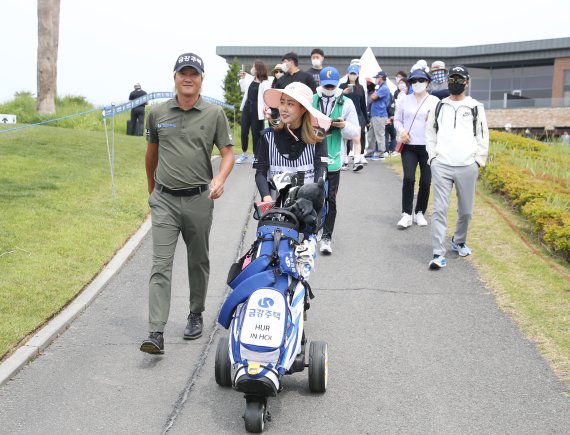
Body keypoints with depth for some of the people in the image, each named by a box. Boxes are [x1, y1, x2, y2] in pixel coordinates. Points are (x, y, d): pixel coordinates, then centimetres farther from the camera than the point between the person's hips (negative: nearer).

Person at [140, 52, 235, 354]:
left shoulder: (214, 114, 0)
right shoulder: (158, 113, 6)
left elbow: (227, 153, 1)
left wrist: (220, 179, -19)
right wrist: (152, 189, 26)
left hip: (199, 199, 0)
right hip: (165, 200, 0)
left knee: (198, 262, 14)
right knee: (161, 265, -8)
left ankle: (196, 315, 34)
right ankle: (156, 333, -12)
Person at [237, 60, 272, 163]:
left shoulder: (265, 83, -11)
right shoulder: (250, 79, 10)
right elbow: (244, 89, 28)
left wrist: (266, 108, -32)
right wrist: (242, 78, 17)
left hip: (256, 111, -7)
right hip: (247, 108, 7)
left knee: (256, 134, 0)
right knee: (244, 132, 10)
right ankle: (244, 154, 24)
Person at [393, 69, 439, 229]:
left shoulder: (435, 101, 4)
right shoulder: (404, 100, 9)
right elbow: (397, 120, 15)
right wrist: (401, 131, -4)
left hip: (428, 147, 0)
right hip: (409, 146, 0)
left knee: (425, 181, 1)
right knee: (408, 178, -13)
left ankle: (420, 213, 18)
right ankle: (406, 214, -7)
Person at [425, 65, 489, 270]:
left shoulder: (476, 107, 6)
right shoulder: (438, 107, 10)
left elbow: (483, 137, 7)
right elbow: (430, 133, 14)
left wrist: (478, 161, 0)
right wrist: (433, 157, 3)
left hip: (467, 167, 0)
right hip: (441, 166, 0)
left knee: (466, 210, 9)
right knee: (439, 209, -7)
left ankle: (459, 242, 34)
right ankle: (438, 254, -8)